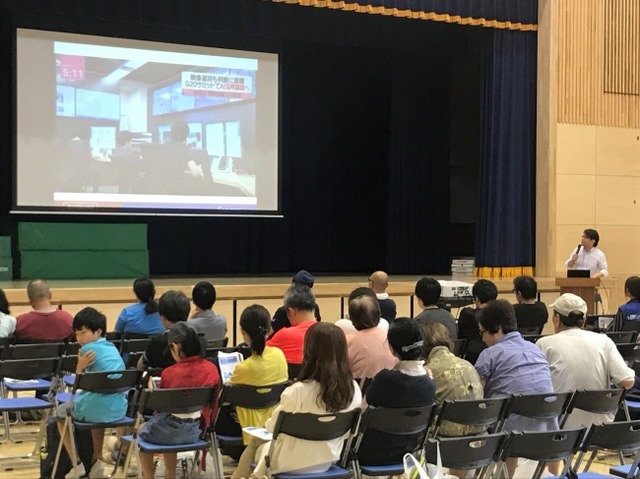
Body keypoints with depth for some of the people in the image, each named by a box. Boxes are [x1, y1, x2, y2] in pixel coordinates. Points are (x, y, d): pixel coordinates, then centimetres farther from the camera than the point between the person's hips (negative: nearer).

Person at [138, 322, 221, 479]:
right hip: (197, 430, 5)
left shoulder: (169, 373, -18)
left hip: (171, 430, -4)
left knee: (142, 431, 29)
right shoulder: (212, 369, -7)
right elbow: (213, 403, 6)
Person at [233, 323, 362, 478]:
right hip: (328, 460, 5)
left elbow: (274, 426, -12)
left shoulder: (298, 391, -27)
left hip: (295, 462, -5)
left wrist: (268, 423, 10)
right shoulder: (354, 389, -12)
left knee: (256, 442, 26)